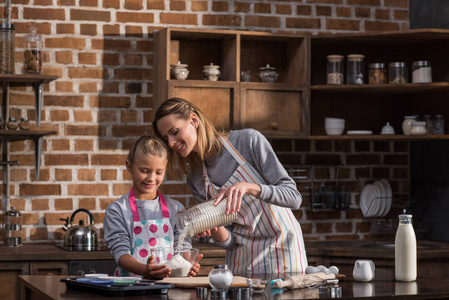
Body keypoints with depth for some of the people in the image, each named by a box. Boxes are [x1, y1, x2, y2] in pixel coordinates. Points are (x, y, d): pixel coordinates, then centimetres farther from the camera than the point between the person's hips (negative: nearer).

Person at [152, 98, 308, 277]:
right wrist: (216, 230, -21)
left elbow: (294, 197, -15)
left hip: (282, 252, -4)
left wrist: (247, 187, -28)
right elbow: (229, 242, 1)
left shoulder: (248, 140, -10)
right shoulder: (195, 180, 2)